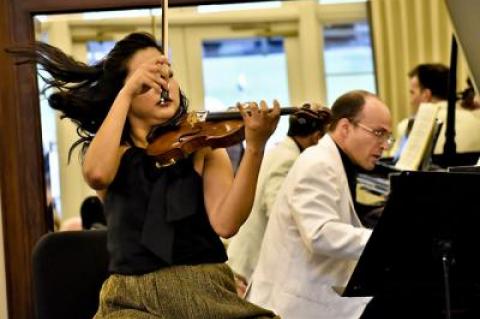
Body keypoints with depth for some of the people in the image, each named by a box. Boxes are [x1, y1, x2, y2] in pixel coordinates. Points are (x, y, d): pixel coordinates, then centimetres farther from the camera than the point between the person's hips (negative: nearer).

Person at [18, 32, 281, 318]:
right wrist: (126, 93, -13)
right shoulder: (116, 151, 9)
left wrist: (255, 148, -21)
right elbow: (98, 174, -18)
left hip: (207, 293, 1)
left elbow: (225, 223, -11)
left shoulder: (203, 145, 6)